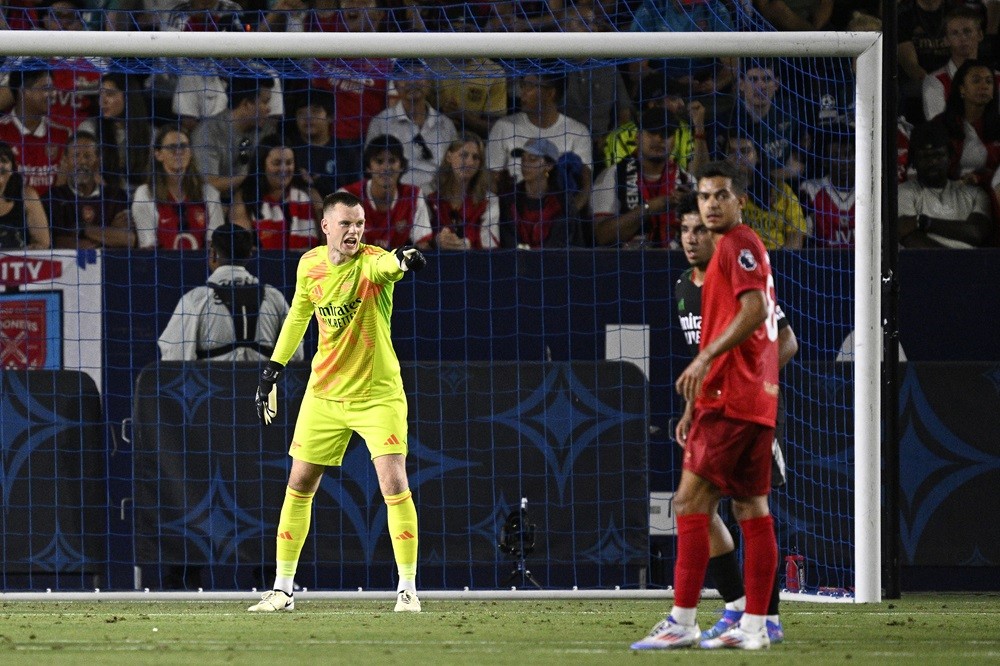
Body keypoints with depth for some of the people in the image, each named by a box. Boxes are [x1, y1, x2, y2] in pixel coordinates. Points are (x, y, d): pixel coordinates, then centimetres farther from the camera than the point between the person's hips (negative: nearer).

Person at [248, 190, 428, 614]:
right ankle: (282, 590, 17)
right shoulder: (309, 265, -2)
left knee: (394, 485, -14)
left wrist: (401, 259, -67)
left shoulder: (371, 262, -18)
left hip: (378, 394, -4)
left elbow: (385, 265, -44)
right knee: (299, 487, 7)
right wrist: (273, 370, 15)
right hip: (324, 393, 4)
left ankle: (408, 589, -3)